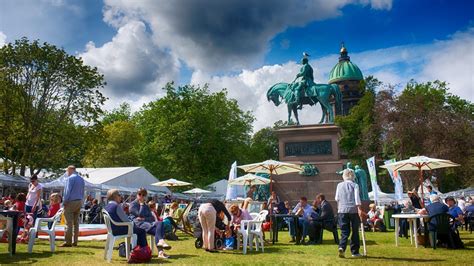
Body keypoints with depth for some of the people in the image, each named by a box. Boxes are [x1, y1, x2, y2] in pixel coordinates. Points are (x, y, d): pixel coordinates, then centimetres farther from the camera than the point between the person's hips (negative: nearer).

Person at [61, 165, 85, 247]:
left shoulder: (70, 178, -9)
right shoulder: (81, 179, 14)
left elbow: (68, 191, -13)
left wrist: (65, 202, -7)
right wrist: (81, 202, 17)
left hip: (71, 201, -7)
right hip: (79, 202, 7)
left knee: (69, 223, -5)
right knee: (76, 223, 9)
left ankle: (68, 242, -4)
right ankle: (75, 242, 12)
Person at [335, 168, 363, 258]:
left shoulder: (339, 185, 7)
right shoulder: (355, 185, 0)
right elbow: (357, 198, -11)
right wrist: (359, 209, -15)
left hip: (342, 210, 2)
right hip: (353, 210, -2)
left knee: (344, 231, 5)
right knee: (355, 231, 10)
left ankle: (342, 247, -18)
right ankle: (355, 252, 16)